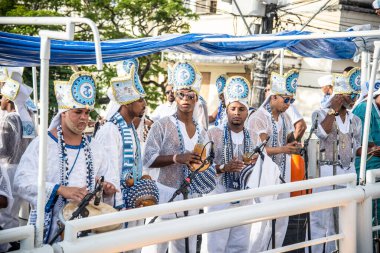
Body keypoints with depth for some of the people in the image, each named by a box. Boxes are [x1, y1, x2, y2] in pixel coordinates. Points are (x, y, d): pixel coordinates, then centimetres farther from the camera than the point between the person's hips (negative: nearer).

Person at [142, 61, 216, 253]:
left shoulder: (201, 131, 10)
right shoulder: (162, 126, -7)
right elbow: (148, 160, -13)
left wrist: (206, 165, -4)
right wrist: (177, 158, -25)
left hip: (191, 197, 6)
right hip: (165, 194, -5)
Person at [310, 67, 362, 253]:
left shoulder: (355, 120, 13)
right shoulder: (320, 114, -3)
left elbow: (355, 148, 19)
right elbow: (322, 133, -24)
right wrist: (333, 109, -16)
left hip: (348, 173, 6)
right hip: (326, 172, -5)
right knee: (323, 217, -1)